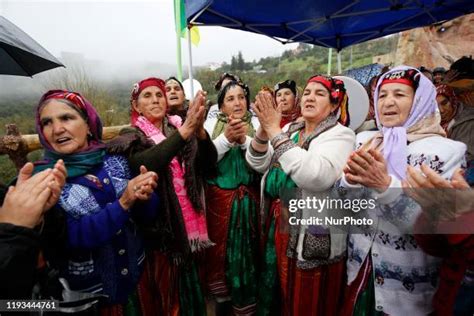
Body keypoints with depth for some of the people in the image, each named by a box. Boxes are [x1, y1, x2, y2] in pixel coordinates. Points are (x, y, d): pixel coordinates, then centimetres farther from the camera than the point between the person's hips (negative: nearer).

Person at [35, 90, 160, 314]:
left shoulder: (115, 161, -7)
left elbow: (146, 214, -4)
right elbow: (70, 237, -21)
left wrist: (145, 197, -25)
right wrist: (123, 203, -30)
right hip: (87, 292, -3)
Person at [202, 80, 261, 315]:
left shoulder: (256, 123, 0)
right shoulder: (211, 124, 2)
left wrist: (245, 140, -23)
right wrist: (226, 138, -21)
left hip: (249, 199, 0)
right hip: (219, 199, 0)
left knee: (247, 251, 10)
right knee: (220, 248, 12)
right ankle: (221, 296, 40)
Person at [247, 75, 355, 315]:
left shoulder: (340, 135, -11)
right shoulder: (290, 130, 8)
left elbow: (316, 176, -31)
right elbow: (257, 164, 0)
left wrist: (275, 131, -27)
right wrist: (264, 128, -17)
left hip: (313, 238, -5)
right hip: (276, 225, 6)